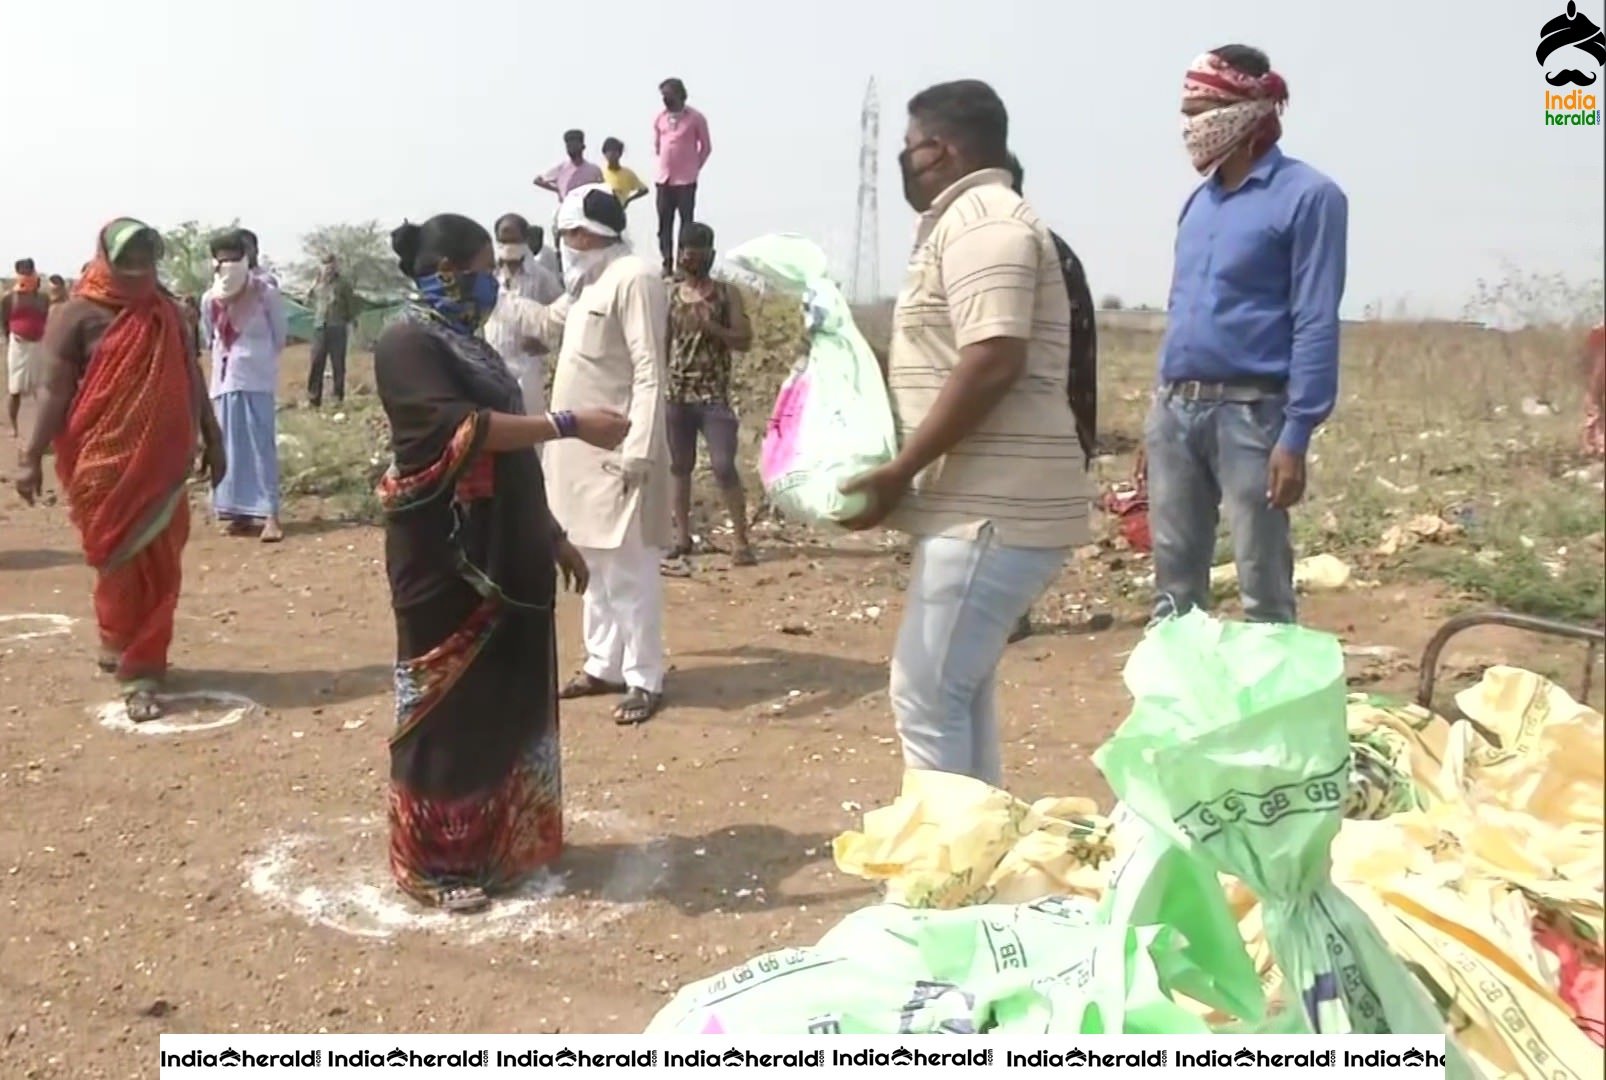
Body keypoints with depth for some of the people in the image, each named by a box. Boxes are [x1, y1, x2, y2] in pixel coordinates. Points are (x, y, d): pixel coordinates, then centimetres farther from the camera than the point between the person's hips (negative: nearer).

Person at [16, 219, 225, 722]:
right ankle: (136, 669, 8)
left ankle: (130, 651, 26)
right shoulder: (78, 316, -6)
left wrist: (212, 441, 14)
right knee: (123, 566, -1)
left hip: (162, 461, 5)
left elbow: (192, 381, 14)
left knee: (160, 566, 8)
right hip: (104, 464, -5)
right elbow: (56, 391, -8)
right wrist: (32, 458, -12)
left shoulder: (165, 312, 9)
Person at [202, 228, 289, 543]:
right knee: (230, 446, 6)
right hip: (224, 379, 5)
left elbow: (280, 334, 2)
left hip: (257, 379, -5)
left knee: (261, 444, -7)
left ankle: (269, 514, -9)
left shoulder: (265, 293, -9)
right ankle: (239, 511, 13)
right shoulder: (209, 299, 4)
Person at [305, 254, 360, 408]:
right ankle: (313, 399, 4)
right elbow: (309, 301, 20)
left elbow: (353, 304, 0)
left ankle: (339, 397, 8)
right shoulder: (317, 283, 12)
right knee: (316, 363, 1)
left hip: (337, 328, -4)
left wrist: (349, 321, -3)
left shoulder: (343, 283, 0)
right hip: (319, 327, 4)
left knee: (338, 364, 1)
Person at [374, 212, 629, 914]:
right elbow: (463, 432, -25)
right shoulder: (408, 344, -11)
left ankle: (500, 841, 28)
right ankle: (432, 862, 14)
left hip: (504, 555, 9)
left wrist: (552, 536, 20)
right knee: (447, 706, 1)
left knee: (507, 700, 14)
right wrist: (571, 425, -25)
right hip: (444, 560, -9)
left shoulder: (467, 344, 17)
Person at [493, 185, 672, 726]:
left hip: (617, 452, -10)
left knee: (629, 570, -3)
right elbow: (547, 324, 35)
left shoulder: (634, 280, -14)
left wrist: (638, 452, -25)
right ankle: (604, 665, 27)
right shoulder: (588, 285, 16)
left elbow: (649, 374, -20)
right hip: (582, 449, 10)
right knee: (595, 564, 16)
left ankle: (644, 680, 6)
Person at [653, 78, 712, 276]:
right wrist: (666, 162, 15)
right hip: (664, 179, 5)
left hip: (686, 180, -5)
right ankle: (667, 265, 13)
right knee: (664, 224, 6)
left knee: (686, 222, -1)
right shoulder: (660, 118, 7)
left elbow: (706, 147, 1)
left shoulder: (696, 118, -7)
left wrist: (694, 167, 5)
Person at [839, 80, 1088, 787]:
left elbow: (993, 363, -24)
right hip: (984, 506, 11)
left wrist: (899, 471, -20)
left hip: (991, 511, -11)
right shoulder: (971, 222, 22)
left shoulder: (979, 220, -12)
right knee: (957, 693, 16)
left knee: (925, 698, -8)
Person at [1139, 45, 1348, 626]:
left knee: (1264, 592, 1)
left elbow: (1316, 325, -11)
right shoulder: (1199, 200, 14)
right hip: (1174, 411, 7)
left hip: (1250, 415, -6)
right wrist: (1158, 418, 16)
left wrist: (1296, 436, -17)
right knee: (1175, 584, 12)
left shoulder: (1307, 196, -6)